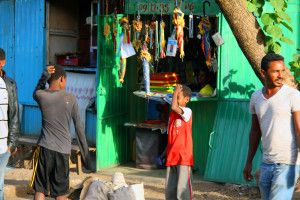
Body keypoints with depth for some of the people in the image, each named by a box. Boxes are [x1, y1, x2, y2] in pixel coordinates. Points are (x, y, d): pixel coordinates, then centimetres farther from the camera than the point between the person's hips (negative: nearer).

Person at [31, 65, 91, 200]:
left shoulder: (41, 96, -2)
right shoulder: (70, 98, 0)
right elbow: (79, 127, 3)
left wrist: (44, 76, 8)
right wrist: (85, 153, 11)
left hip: (45, 148, -1)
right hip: (64, 150, 1)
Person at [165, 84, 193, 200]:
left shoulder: (187, 112, -8)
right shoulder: (172, 114, 14)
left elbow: (174, 107, -29)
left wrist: (176, 92, -14)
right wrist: (167, 153, 16)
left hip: (183, 156, -8)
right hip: (172, 156, 8)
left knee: (182, 188, -9)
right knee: (169, 189, 10)